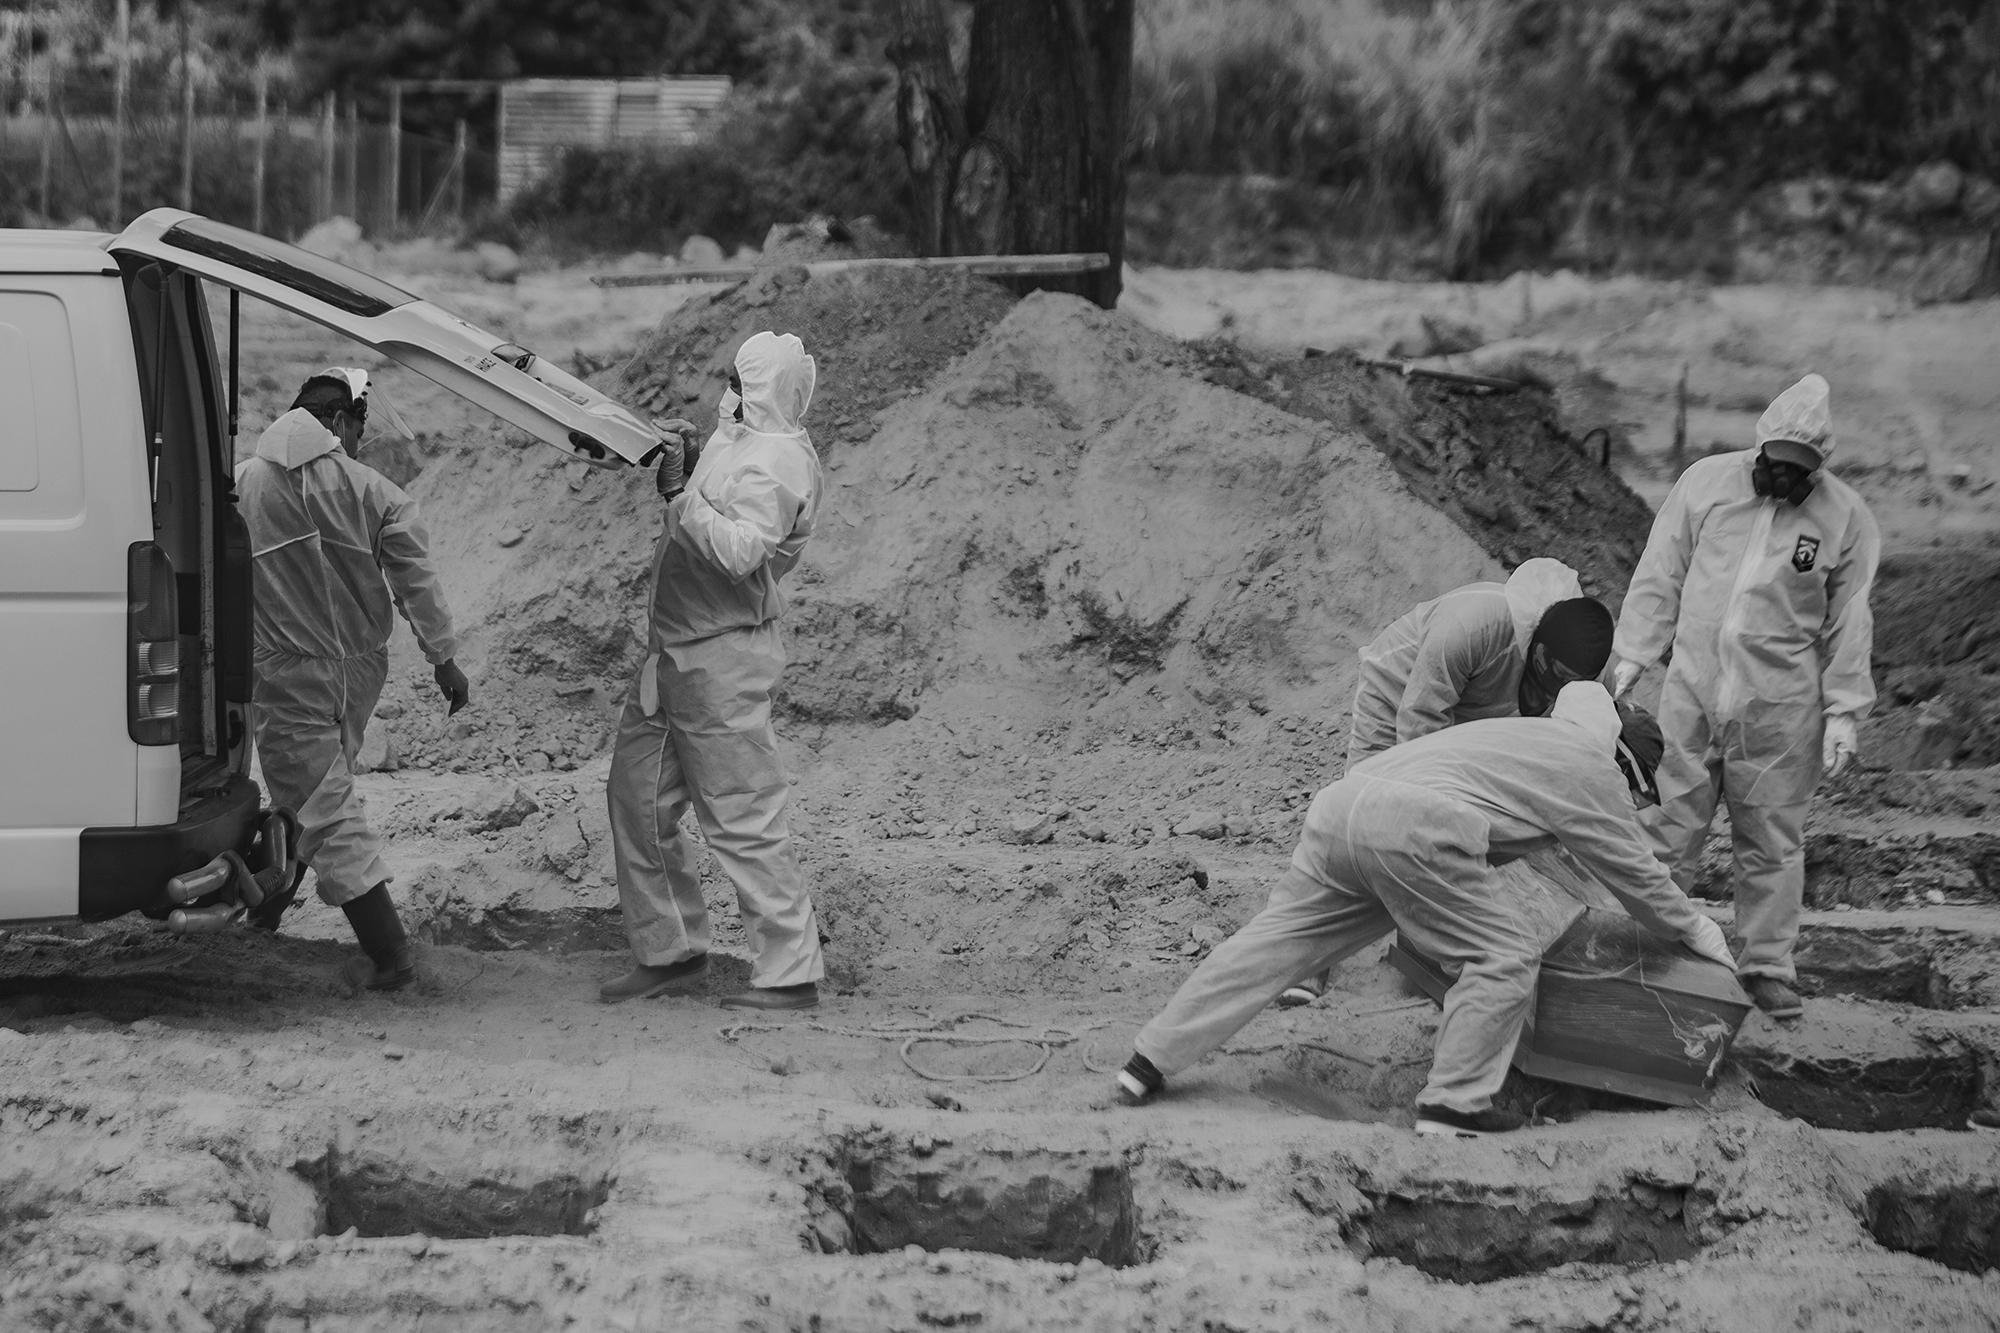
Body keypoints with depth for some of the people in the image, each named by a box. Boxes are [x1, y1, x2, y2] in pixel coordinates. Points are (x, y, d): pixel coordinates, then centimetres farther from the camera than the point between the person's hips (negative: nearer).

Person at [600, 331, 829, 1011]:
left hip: (721, 660, -10)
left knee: (743, 820, -6)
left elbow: (739, 550, -33)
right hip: (674, 651, 10)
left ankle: (792, 973, 1)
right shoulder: (739, 444, 13)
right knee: (637, 797, 15)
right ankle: (670, 950, 26)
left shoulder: (771, 467, -19)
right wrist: (679, 464, 7)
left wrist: (681, 498, -25)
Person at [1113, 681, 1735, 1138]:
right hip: (1413, 832, -8)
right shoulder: (1592, 772, 12)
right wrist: (1696, 931, 34)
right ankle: (1455, 1101, -1)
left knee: (1274, 939, 10)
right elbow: (1637, 876, 19)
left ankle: (1152, 1060, 9)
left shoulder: (1529, 735, 35)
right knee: (1503, 957, 3)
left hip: (1340, 802, 8)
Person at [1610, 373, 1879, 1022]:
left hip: (1779, 705, -1)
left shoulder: (1846, 518, -3)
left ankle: (1767, 966, 15)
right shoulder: (1706, 483, -1)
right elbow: (1659, 577, 6)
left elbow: (1848, 623, 2)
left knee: (1771, 838, 5)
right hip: (1692, 685, 1)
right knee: (1668, 828, 5)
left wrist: (1843, 711, -2)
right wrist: (1631, 656, 3)